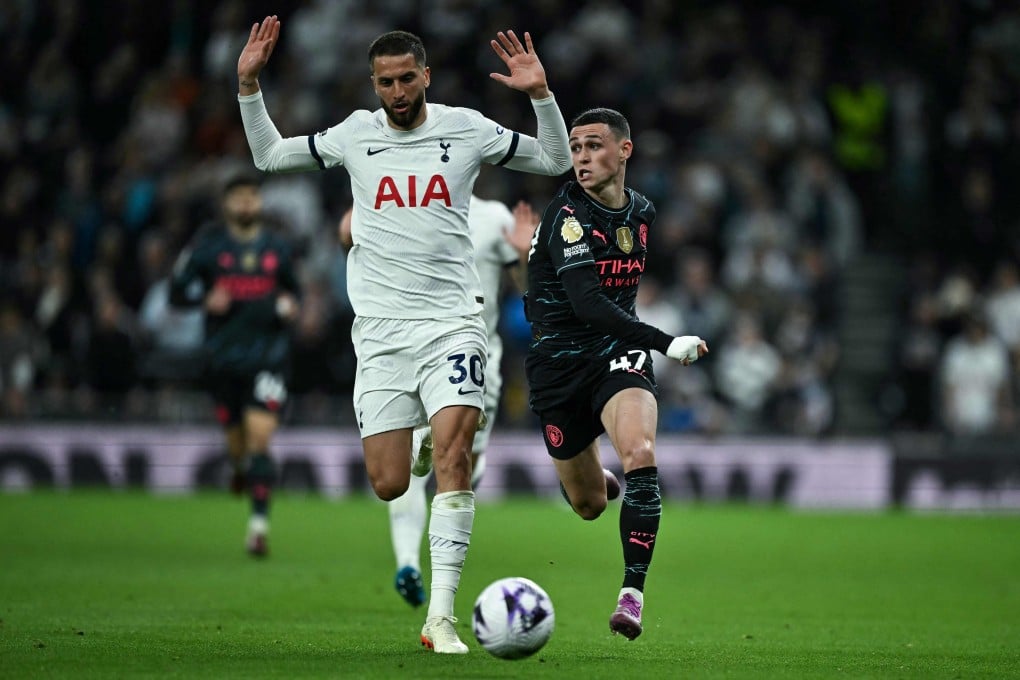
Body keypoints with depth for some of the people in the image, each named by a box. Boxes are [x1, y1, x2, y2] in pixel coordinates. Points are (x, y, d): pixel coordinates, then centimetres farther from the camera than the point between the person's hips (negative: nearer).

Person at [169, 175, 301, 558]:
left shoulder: (277, 246, 8)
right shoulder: (208, 245, 2)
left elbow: (293, 288, 22)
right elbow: (177, 291, 5)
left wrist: (290, 304, 0)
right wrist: (206, 299, -14)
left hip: (269, 352, 0)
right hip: (223, 357, 0)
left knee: (260, 437, -14)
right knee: (237, 441, 7)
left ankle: (259, 522, -16)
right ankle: (241, 468, 46)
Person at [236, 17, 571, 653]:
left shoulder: (466, 128, 4)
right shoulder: (355, 133, 8)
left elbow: (556, 160, 10)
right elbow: (270, 155, 21)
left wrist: (541, 93, -5)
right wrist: (250, 86, 9)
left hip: (452, 320, -2)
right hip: (381, 329, 2)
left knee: (453, 453, -20)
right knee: (388, 485, -4)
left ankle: (441, 616, -21)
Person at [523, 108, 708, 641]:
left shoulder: (642, 213, 5)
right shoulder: (567, 213, -16)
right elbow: (586, 301, -26)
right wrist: (664, 342, -31)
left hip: (618, 355, 3)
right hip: (558, 361, -3)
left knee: (640, 454, -28)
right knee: (588, 505, 7)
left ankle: (633, 593, -23)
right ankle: (590, 476, 48)